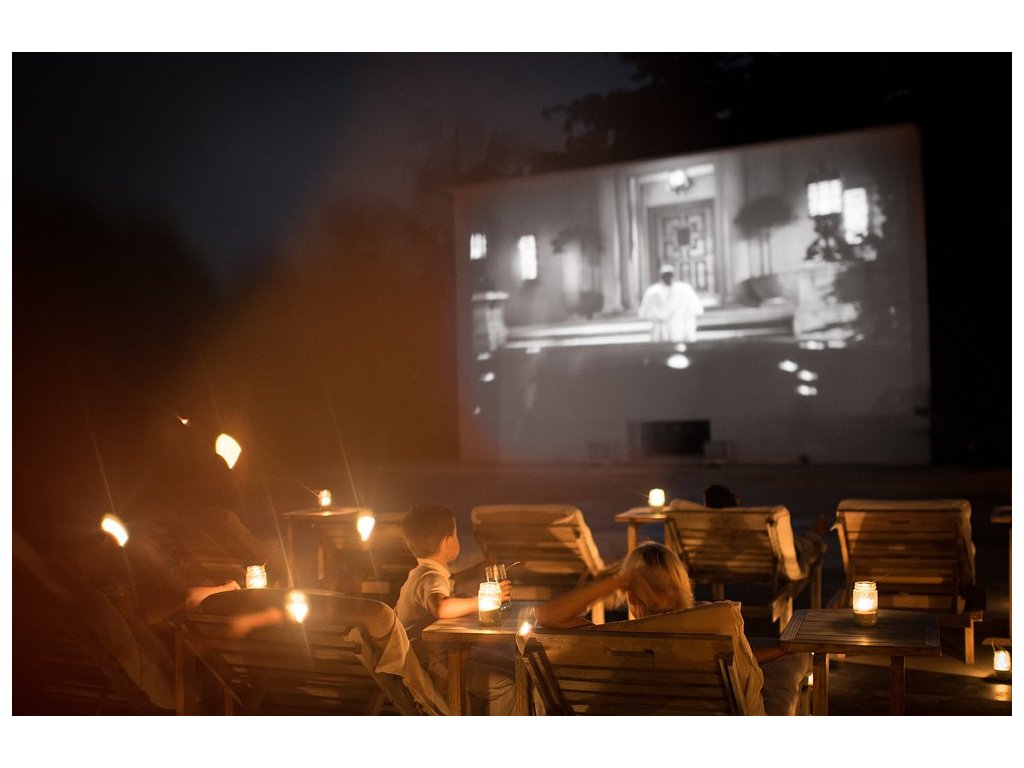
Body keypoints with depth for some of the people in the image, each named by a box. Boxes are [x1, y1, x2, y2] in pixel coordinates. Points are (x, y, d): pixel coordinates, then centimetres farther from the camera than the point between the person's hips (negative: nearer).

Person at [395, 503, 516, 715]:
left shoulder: (419, 574, 10)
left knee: (512, 670, 11)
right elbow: (442, 608, -46)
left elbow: (398, 610, 25)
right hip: (430, 666, -10)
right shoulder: (432, 578, -23)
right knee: (505, 685, -15)